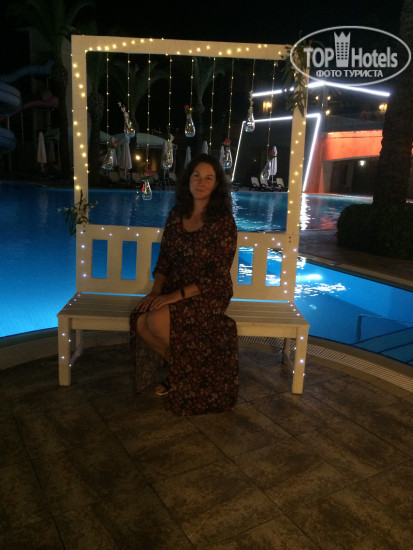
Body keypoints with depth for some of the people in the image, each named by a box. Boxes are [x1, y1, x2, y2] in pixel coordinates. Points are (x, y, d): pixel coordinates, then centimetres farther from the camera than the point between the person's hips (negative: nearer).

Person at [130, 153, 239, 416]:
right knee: (140, 322, -22)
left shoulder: (224, 221, -11)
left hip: (210, 294, -5)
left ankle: (186, 373, 2)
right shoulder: (176, 215, 6)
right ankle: (178, 369, 5)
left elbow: (217, 275, -15)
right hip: (174, 290, 5)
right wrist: (156, 290, -8)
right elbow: (164, 259, 10)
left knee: (157, 321, -29)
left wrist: (176, 295, -22)